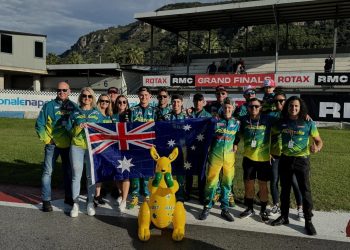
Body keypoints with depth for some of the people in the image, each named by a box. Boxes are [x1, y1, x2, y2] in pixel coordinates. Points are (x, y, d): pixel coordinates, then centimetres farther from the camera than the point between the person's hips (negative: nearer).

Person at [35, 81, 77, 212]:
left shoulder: (74, 106, 5)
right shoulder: (49, 106, -2)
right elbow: (39, 124, -1)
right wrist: (46, 139, -7)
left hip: (68, 145, 3)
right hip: (53, 144, -3)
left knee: (69, 171, 12)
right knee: (48, 171, -1)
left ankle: (69, 197, 27)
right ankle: (46, 200, 8)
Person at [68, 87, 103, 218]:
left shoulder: (97, 113, 9)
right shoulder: (75, 113, 9)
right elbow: (70, 131, 7)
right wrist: (79, 128, -10)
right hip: (77, 147, 0)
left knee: (91, 176, 5)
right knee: (76, 176, 2)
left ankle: (90, 203, 18)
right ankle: (75, 204, 12)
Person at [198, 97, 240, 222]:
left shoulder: (236, 123, 6)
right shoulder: (216, 120, -2)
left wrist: (236, 144, 3)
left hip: (229, 157, 3)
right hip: (215, 155, -2)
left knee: (227, 183, 7)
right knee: (211, 182, -1)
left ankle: (224, 209, 20)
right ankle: (207, 207, 14)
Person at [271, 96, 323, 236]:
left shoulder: (308, 123, -8)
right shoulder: (282, 122, -1)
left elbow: (319, 141, -3)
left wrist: (317, 148, -25)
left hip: (301, 160, -3)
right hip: (285, 160, 3)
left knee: (305, 191, 0)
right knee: (285, 190, 14)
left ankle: (308, 221, 13)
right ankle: (284, 216, 29)